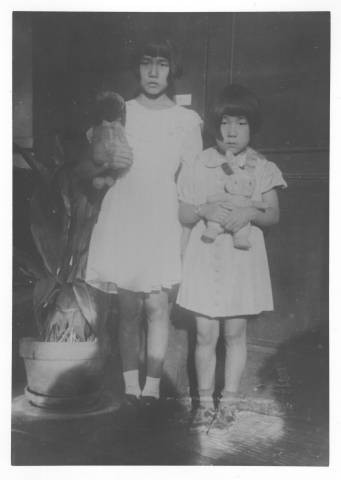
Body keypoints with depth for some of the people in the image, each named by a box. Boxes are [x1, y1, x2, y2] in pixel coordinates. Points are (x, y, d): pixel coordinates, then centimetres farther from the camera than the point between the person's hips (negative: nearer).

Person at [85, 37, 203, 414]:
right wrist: (110, 163, -8)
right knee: (128, 308, 3)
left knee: (156, 305, -5)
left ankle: (152, 387, 7)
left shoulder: (187, 120, 7)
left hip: (164, 219, -1)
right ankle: (130, 388, 12)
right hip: (123, 217, 1)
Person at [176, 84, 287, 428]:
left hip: (242, 260, 0)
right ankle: (205, 402, 18)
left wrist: (250, 213, -18)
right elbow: (184, 216, 4)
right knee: (206, 335, 2)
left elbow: (273, 215, 2)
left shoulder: (261, 169, 3)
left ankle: (227, 402, 21)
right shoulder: (197, 167, 3)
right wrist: (203, 209, -16)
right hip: (204, 259, 0)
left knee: (234, 334, 6)